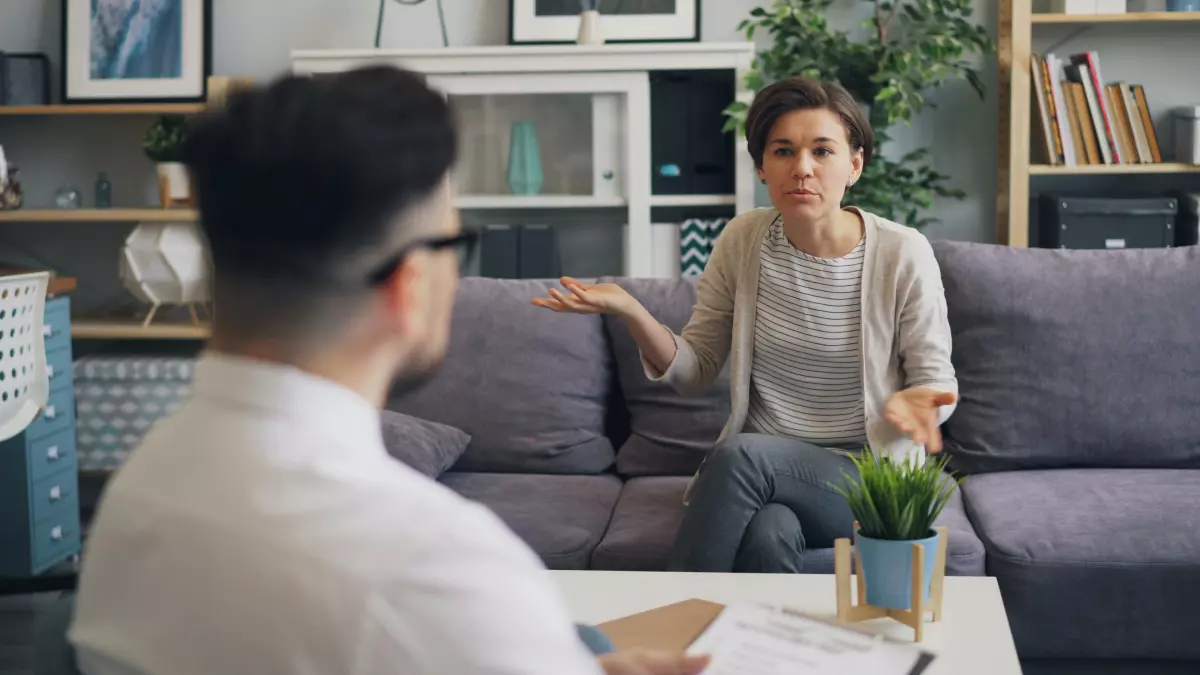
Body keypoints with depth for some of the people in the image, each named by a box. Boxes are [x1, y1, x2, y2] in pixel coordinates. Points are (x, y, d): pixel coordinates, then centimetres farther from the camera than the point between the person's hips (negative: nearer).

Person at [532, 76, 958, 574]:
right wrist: (629, 311, -13)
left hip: (869, 476, -2)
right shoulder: (743, 240, 0)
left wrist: (918, 402, -25)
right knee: (767, 536, -34)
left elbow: (936, 383, 0)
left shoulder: (903, 255, -9)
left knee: (742, 454, -31)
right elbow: (695, 370, 5)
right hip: (766, 475, 2)